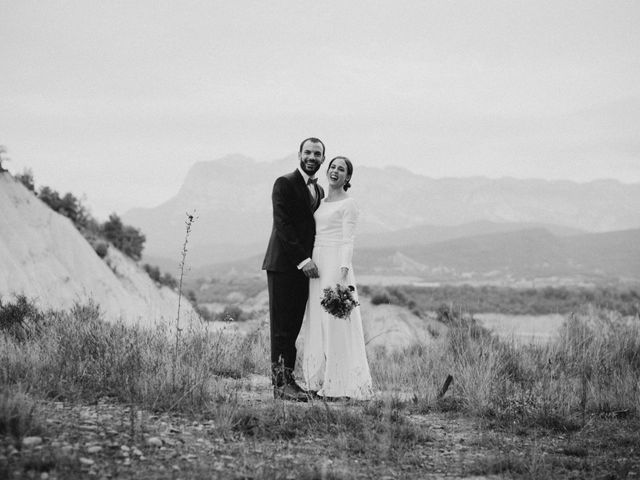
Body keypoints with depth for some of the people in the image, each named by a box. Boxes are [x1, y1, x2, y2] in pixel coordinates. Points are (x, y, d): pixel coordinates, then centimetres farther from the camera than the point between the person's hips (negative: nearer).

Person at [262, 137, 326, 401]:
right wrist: (302, 259, -18)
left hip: (303, 265, 7)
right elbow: (282, 225, -13)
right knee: (282, 327, -5)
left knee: (295, 327, 7)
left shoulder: (319, 191, 18)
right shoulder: (285, 183, -5)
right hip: (283, 264, -7)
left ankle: (288, 378, 11)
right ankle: (280, 384, -5)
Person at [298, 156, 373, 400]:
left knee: (336, 323, -7)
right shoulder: (321, 203, 18)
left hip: (336, 265, -8)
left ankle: (341, 385, -4)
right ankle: (320, 382, 11)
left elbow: (348, 241, -10)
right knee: (317, 323, 7)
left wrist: (343, 271, -20)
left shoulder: (348, 204, -3)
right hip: (316, 265, 8)